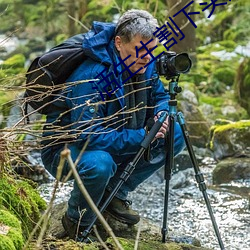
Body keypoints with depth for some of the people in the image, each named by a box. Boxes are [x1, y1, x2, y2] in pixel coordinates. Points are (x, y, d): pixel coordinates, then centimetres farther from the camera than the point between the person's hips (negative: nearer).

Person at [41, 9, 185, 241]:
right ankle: (77, 222, -9)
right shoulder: (91, 76, -32)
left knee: (175, 135, -4)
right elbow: (89, 136, -35)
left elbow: (160, 96, 11)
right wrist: (142, 137, -34)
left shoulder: (145, 65, -7)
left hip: (114, 141, 8)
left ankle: (115, 193, 6)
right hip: (65, 148, -8)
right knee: (99, 164, -41)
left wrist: (161, 114, -14)